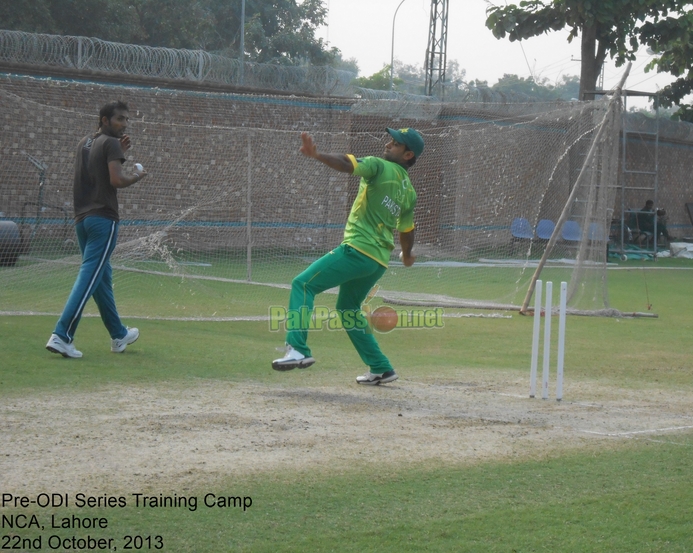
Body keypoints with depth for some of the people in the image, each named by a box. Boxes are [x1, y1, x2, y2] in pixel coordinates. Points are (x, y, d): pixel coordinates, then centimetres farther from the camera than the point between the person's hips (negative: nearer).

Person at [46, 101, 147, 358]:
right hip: (103, 219, -9)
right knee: (89, 276, -12)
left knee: (102, 277, 17)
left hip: (82, 219, 9)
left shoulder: (84, 143, 17)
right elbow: (117, 180, -18)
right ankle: (61, 335, -22)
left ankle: (119, 335, 27)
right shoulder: (111, 144, -8)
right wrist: (137, 176, 0)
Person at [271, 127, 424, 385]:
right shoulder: (409, 191, 17)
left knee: (303, 285, -9)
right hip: (380, 261, 8)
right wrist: (406, 255, 46)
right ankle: (381, 369, 25)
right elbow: (407, 230, 27)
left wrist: (316, 155, -36)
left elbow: (347, 164, -22)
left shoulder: (380, 167, -4)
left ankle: (298, 349, -26)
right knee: (348, 309, 25)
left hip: (357, 250, -8)